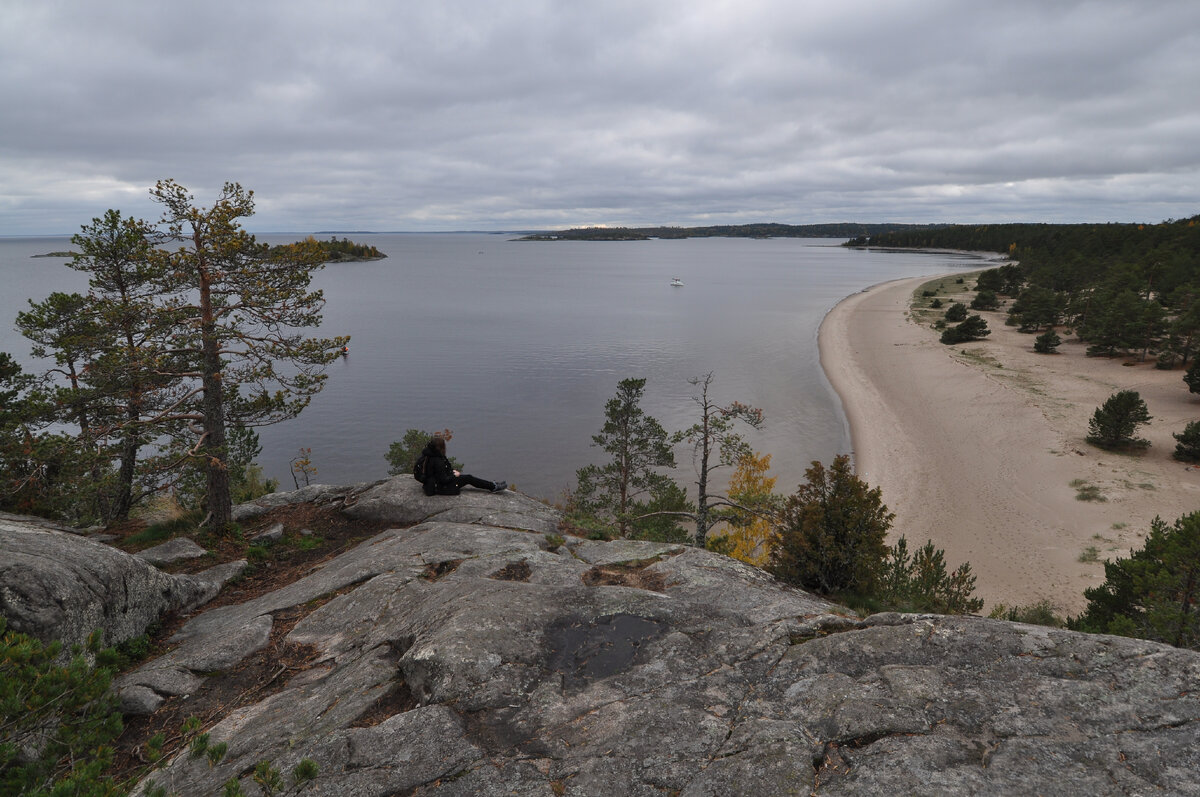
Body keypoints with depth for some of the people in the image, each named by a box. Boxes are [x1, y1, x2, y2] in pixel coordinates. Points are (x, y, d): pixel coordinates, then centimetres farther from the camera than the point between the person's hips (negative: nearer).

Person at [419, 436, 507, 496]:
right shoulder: (437, 461, -31)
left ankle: (492, 485, 18)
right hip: (442, 488, -9)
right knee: (468, 478, -3)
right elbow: (443, 480, -26)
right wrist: (454, 475, -11)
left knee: (468, 476, 11)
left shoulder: (431, 456, 0)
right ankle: (493, 487, 7)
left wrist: (452, 470, 8)